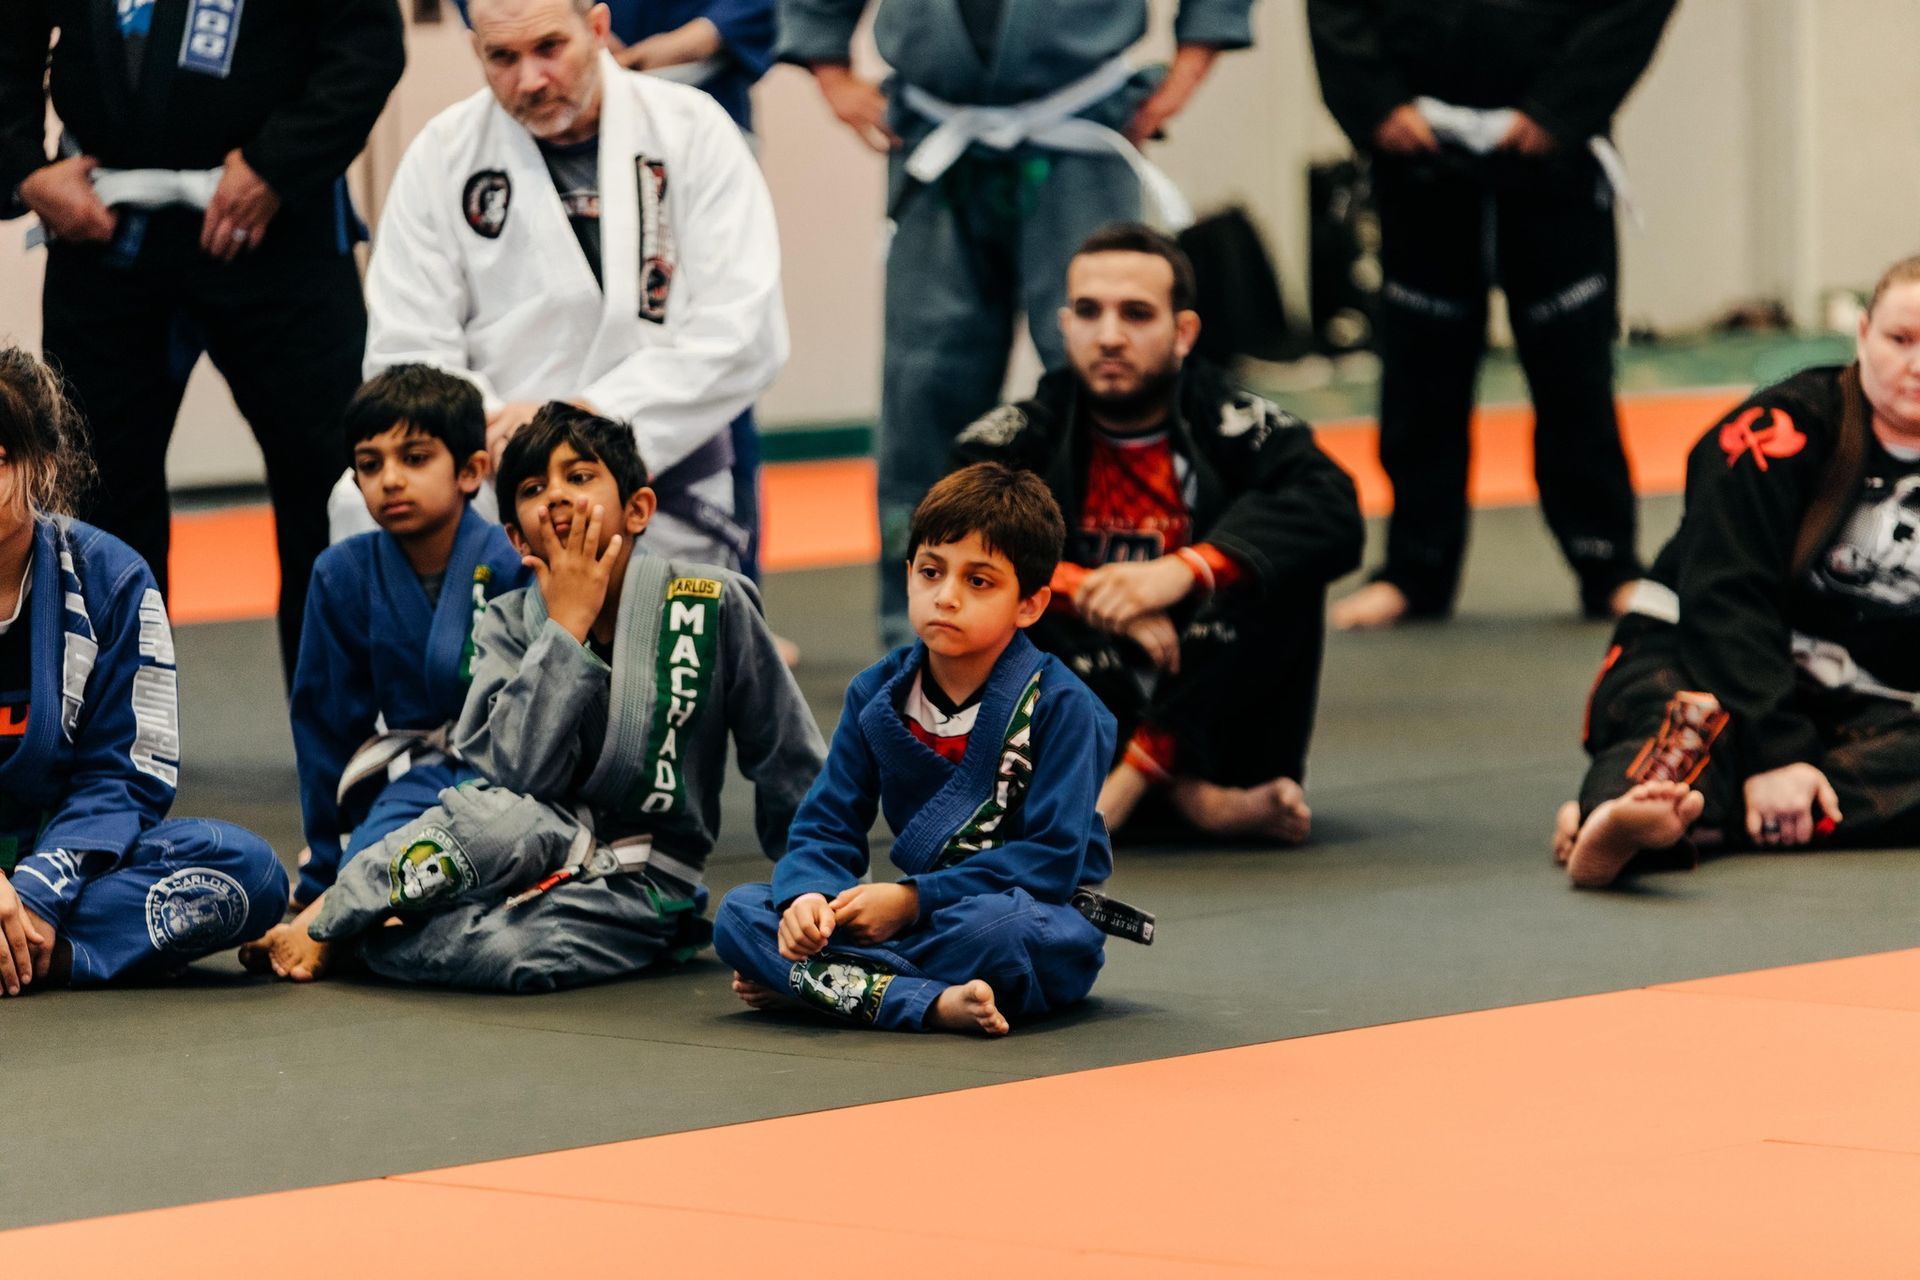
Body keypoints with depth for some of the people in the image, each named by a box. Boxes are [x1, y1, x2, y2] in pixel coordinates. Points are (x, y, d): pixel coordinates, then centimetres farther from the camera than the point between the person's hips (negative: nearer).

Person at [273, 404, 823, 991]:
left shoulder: (714, 605, -7)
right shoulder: (510, 625, -1)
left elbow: (791, 769, 3)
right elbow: (521, 774, -17)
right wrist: (567, 624, -17)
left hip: (640, 886, -1)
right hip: (545, 845, 1)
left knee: (518, 948, -36)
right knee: (494, 815, -38)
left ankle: (354, 925, -11)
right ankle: (329, 915, -14)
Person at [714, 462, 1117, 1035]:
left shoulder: (1059, 705, -10)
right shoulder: (876, 694, 5)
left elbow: (1052, 858, -17)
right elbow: (827, 825, 4)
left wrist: (912, 900, -21)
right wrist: (807, 895, -20)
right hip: (923, 920, 6)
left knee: (998, 926, -42)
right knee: (739, 913, -13)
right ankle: (933, 1003, -31)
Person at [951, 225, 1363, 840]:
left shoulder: (1235, 425, -1)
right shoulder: (1024, 436, 3)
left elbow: (1335, 516, -21)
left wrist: (1186, 570, -34)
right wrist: (1086, 591, -27)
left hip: (1205, 716, -1)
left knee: (1280, 561, -21)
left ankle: (1139, 772, -27)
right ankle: (1195, 794, -29)